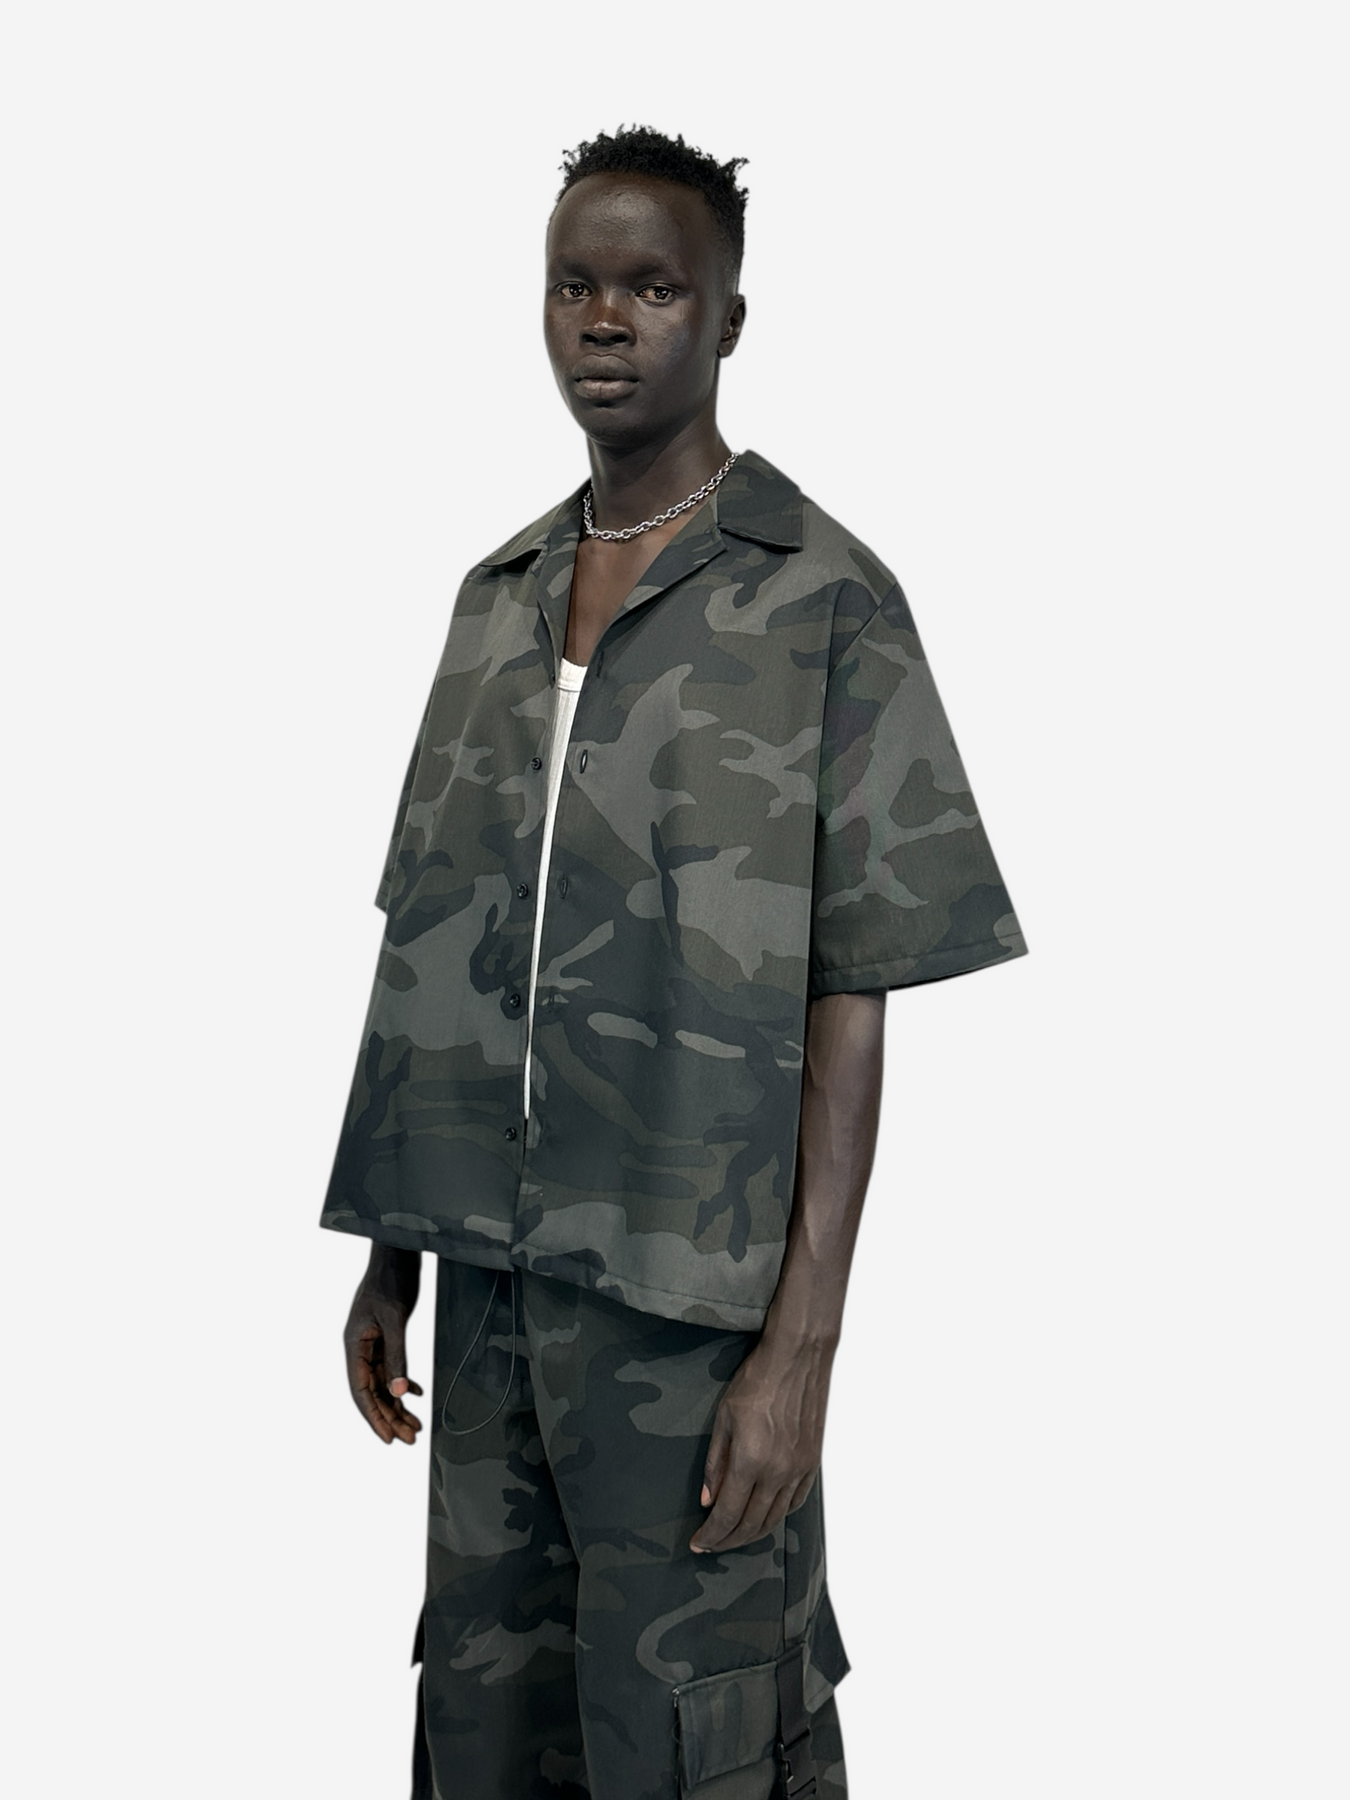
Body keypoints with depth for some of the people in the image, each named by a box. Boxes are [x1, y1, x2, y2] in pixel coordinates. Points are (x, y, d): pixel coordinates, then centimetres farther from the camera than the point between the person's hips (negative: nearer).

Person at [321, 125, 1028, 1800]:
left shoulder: (823, 601, -6)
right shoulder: (495, 596, 10)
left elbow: (849, 996, -10)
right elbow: (432, 950, 13)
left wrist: (801, 1341, -14)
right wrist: (389, 1251, 12)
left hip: (696, 1289, -5)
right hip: (492, 1278, 5)